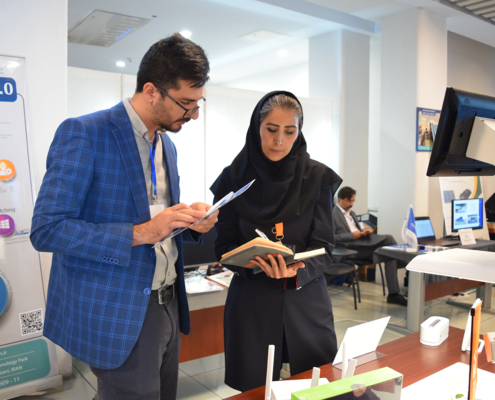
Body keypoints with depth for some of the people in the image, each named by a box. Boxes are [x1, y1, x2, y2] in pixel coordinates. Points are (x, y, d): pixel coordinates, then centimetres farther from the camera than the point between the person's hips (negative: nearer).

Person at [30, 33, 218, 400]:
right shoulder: (82, 133, -14)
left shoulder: (167, 145, 10)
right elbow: (46, 229, -18)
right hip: (119, 317, -7)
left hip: (167, 308, 7)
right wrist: (140, 233, -25)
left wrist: (192, 224, -3)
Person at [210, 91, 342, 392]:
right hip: (251, 302, 0)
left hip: (306, 301, 1)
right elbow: (224, 246, -1)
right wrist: (255, 260, -22)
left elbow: (324, 249, -4)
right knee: (253, 389, 10)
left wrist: (295, 271, -25)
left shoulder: (317, 178, -3)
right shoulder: (234, 178, -3)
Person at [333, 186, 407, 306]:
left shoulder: (351, 213, 28)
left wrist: (363, 231, 5)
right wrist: (352, 235, -18)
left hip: (363, 247, 9)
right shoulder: (333, 214, -1)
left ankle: (394, 294, -18)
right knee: (388, 239, -23)